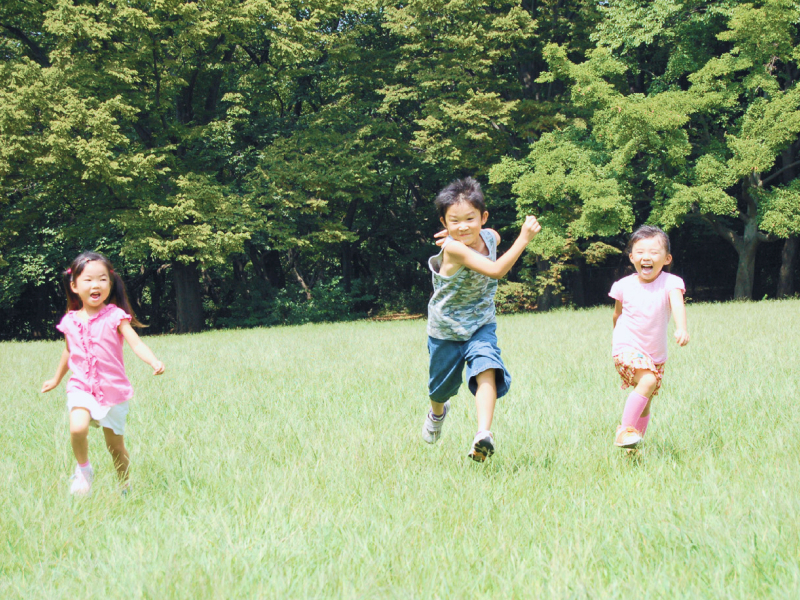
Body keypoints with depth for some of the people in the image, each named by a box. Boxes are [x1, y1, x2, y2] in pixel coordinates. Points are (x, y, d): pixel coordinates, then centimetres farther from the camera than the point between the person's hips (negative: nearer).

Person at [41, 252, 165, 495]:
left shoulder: (114, 316, -7)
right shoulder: (70, 321, 3)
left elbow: (135, 342, -18)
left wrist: (154, 362, -37)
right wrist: (56, 379, 34)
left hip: (113, 390, -1)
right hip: (82, 387, 1)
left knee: (115, 445, 8)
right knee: (77, 428, -26)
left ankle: (125, 487, 31)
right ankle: (83, 468, 1)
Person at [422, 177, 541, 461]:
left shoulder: (491, 237, -10)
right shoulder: (453, 248, -31)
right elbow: (496, 270, -41)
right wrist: (524, 237, -42)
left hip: (481, 326, 3)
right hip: (446, 331, -3)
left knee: (486, 370, -26)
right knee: (442, 385, 19)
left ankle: (483, 434, -37)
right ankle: (437, 412, 54)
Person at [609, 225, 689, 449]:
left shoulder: (670, 283, -11)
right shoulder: (624, 286, -6)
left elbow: (677, 305, -31)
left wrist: (681, 329, -49)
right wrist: (617, 336, 24)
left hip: (655, 354, 3)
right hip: (627, 348, -3)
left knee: (645, 404, 12)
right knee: (648, 382, -29)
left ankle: (634, 447, 28)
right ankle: (624, 430, -25)